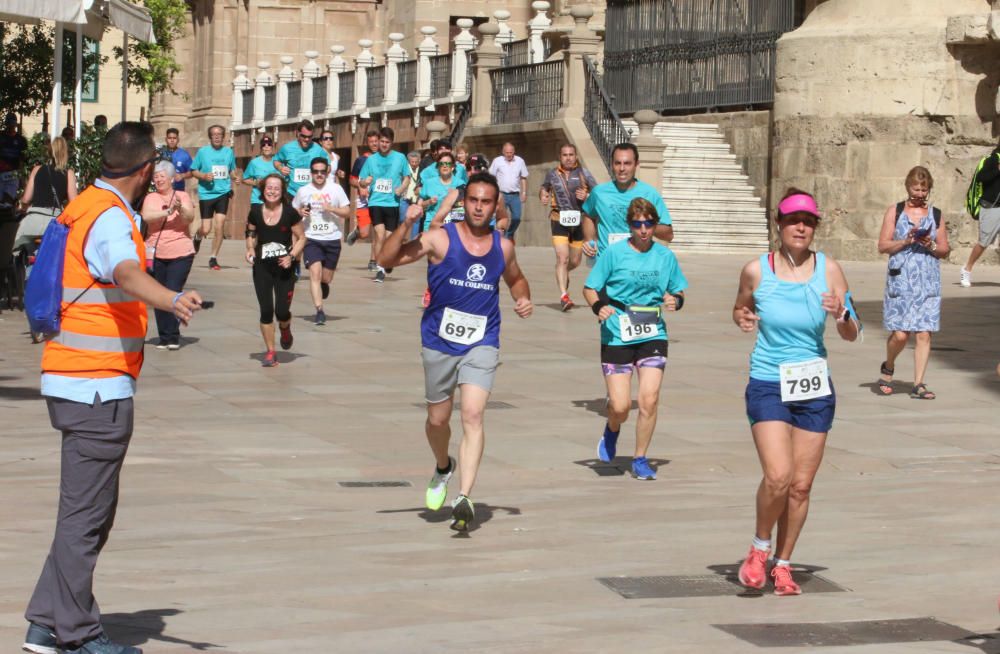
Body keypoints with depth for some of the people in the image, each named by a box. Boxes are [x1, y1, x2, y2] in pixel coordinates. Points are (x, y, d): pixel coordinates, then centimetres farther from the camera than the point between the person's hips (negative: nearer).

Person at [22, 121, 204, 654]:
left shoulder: (85, 206, 14)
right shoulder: (110, 217, -16)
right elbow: (128, 273, -38)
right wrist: (172, 300, -56)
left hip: (70, 380, 10)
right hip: (97, 386, -10)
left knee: (86, 510, 16)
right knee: (86, 513, -4)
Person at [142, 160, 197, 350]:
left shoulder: (183, 196, 3)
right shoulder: (151, 198, 6)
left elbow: (190, 218, -12)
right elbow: (147, 216, -14)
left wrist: (180, 209, -33)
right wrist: (167, 212, -28)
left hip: (181, 254, -2)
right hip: (156, 254, 2)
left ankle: (173, 337, -6)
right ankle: (164, 338, 14)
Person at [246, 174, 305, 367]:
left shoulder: (290, 213, -8)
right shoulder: (255, 212, -1)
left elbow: (301, 238, 0)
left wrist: (291, 256, -14)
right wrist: (250, 249, -5)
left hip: (284, 267, -2)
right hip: (262, 267, 2)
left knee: (282, 311, -7)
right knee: (266, 311, -2)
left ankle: (285, 330, 30)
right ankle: (270, 352, 12)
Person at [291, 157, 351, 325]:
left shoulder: (336, 189, 2)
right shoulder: (303, 191, 3)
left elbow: (347, 213, 2)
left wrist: (331, 209, -14)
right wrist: (300, 213, -8)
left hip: (332, 239, 1)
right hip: (311, 239, -1)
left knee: (326, 279, 8)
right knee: (315, 273, -18)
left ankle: (322, 289, 45)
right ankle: (319, 311, -19)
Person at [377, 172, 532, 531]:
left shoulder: (503, 246, 3)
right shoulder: (440, 239, -8)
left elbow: (516, 278, 25)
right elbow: (386, 260, -14)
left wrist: (523, 299, 4)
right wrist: (406, 225, -27)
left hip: (481, 344, 0)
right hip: (440, 342, 0)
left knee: (473, 415, -18)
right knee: (437, 418, 14)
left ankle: (464, 498, -23)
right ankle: (443, 468, 46)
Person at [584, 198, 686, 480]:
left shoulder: (665, 256, 5)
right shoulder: (615, 253, -3)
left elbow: (678, 291, 16)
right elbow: (589, 288, 1)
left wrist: (676, 301, -7)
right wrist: (598, 306, -19)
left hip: (653, 336, 2)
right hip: (617, 337, -2)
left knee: (649, 399, -11)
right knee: (620, 407, -6)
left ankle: (640, 459, 8)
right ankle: (612, 431, 32)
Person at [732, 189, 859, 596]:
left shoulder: (828, 270, -2)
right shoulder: (756, 271, -4)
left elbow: (851, 336, 3)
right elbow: (740, 309, 15)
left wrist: (842, 315, -18)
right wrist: (741, 319, -7)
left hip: (815, 389, 2)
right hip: (768, 386, -2)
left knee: (801, 486, 5)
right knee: (778, 476, -17)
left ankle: (783, 565, 23)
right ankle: (759, 549, 9)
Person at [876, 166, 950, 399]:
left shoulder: (936, 215, 11)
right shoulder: (894, 212, 5)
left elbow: (945, 249, 11)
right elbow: (883, 245, 1)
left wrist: (932, 246, -9)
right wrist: (906, 241, -13)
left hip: (928, 281, 2)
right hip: (900, 280, -2)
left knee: (923, 334, -4)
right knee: (900, 334, -6)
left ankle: (918, 384, 1)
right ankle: (888, 367, 23)